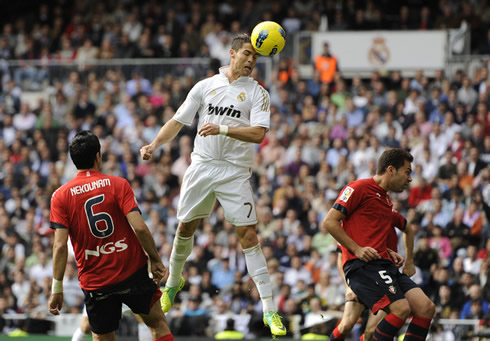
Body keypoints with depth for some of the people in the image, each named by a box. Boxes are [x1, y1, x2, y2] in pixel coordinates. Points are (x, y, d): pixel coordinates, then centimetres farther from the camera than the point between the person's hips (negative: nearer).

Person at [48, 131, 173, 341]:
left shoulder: (60, 196, -3)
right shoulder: (118, 184, -5)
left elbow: (60, 245, -10)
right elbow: (140, 227, -14)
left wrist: (57, 288, -7)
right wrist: (155, 260, -2)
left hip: (94, 282, 1)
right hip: (132, 272, -1)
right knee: (158, 324, 15)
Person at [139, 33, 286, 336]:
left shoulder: (257, 92, 1)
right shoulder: (205, 86, 9)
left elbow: (258, 133, -13)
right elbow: (178, 121, 13)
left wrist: (222, 129, -25)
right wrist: (155, 144, -1)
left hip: (235, 172, -3)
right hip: (202, 166, 3)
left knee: (249, 235, -9)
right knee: (185, 228, 10)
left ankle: (270, 310, -9)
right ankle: (173, 281, 38)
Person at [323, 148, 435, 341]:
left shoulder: (386, 200, 25)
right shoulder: (360, 188, -2)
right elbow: (329, 222, -8)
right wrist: (357, 249, -14)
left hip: (384, 265, 9)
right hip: (361, 265, -9)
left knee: (426, 308, -7)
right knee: (401, 308, -25)